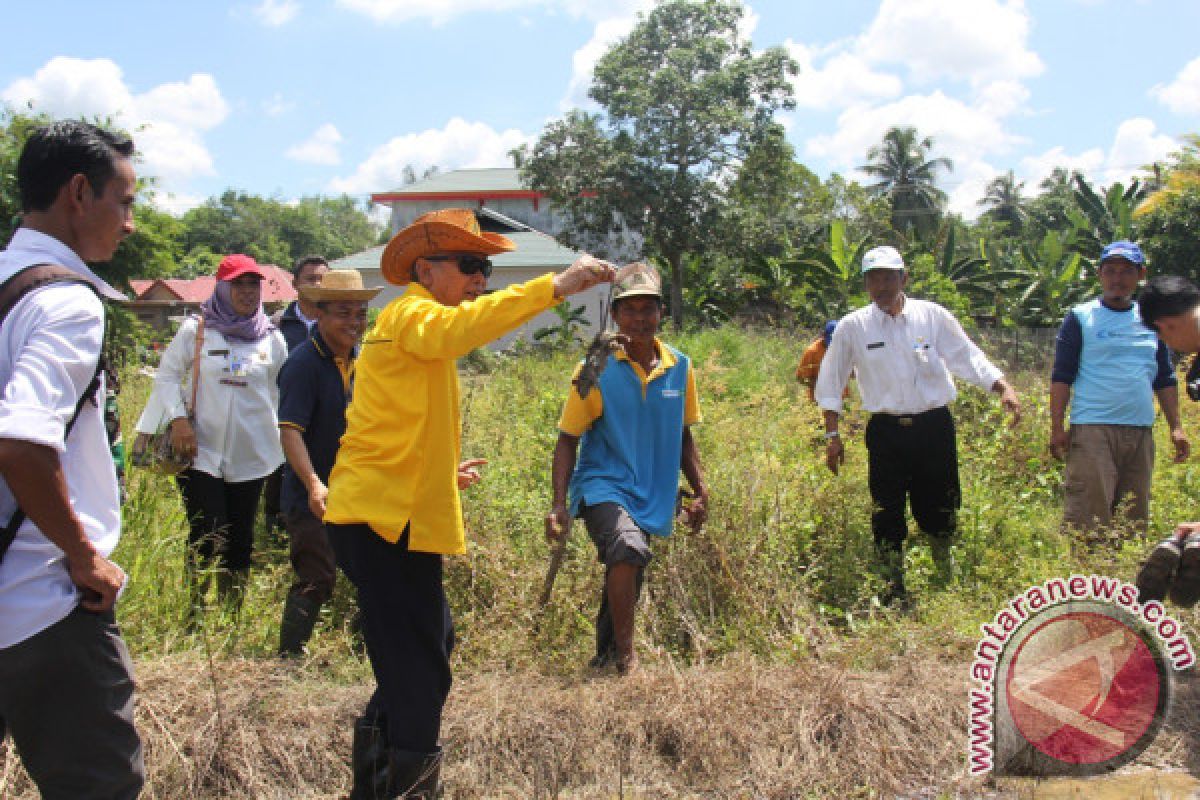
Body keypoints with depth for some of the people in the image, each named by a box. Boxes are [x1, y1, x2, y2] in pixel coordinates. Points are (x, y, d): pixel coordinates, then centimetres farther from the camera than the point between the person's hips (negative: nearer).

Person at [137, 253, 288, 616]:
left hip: (251, 454, 3)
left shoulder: (271, 337, 8)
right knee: (206, 538, -8)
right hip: (202, 451, -3)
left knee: (240, 539, 8)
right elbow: (167, 376, 2)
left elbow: (282, 391, 15)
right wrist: (178, 419, -11)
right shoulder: (196, 329, 0)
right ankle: (193, 617, 7)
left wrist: (282, 436, 12)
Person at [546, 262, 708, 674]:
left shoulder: (680, 366, 3)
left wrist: (700, 491, 9)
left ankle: (604, 659, 39)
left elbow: (683, 436, 15)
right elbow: (568, 440, -6)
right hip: (603, 486, -5)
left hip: (652, 497, 5)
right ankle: (625, 660, -20)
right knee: (628, 548, -32)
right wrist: (559, 504, -16)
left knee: (624, 588, 15)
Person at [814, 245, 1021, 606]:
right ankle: (894, 592, 16)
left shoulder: (933, 316, 2)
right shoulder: (852, 326, 0)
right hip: (885, 431, -1)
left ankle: (948, 584, 32)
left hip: (934, 427, 1)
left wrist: (1004, 388, -14)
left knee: (939, 508, 9)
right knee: (887, 514, 2)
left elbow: (968, 358, 1)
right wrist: (832, 434, 2)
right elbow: (830, 383, 6)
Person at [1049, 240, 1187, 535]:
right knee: (1087, 515, -11)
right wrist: (1057, 428, -8)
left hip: (1141, 432, 5)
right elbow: (1061, 376, -1)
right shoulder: (1081, 318, 3)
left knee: (1135, 516, 8)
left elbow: (1165, 379, 20)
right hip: (1092, 430, -5)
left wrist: (1176, 427, 12)